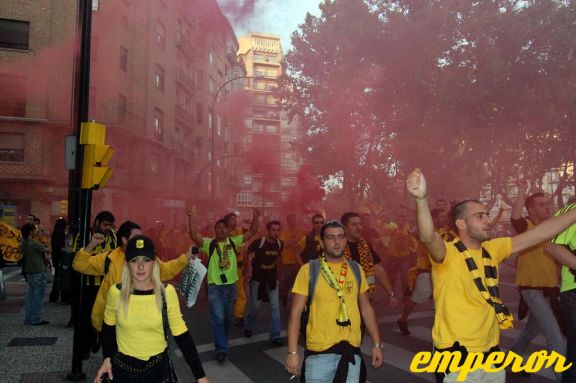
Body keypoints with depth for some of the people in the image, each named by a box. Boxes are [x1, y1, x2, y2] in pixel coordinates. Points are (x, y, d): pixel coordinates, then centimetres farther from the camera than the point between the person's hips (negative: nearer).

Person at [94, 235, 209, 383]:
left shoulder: (167, 292, -15)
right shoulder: (116, 292, -12)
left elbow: (181, 334, -8)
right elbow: (108, 327, 8)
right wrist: (107, 357, 2)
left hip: (158, 368, -1)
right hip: (122, 367, 1)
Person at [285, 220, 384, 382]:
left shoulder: (356, 269, 3)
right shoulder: (309, 270, -9)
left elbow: (366, 308, 10)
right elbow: (295, 312, -7)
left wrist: (377, 344, 7)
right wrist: (292, 352, -11)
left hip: (352, 350, 3)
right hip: (319, 351, -2)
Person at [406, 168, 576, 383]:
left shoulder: (492, 249, 4)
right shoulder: (447, 254, -17)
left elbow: (537, 235, 7)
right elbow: (428, 237, -38)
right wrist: (421, 198, -55)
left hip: (491, 351, 7)